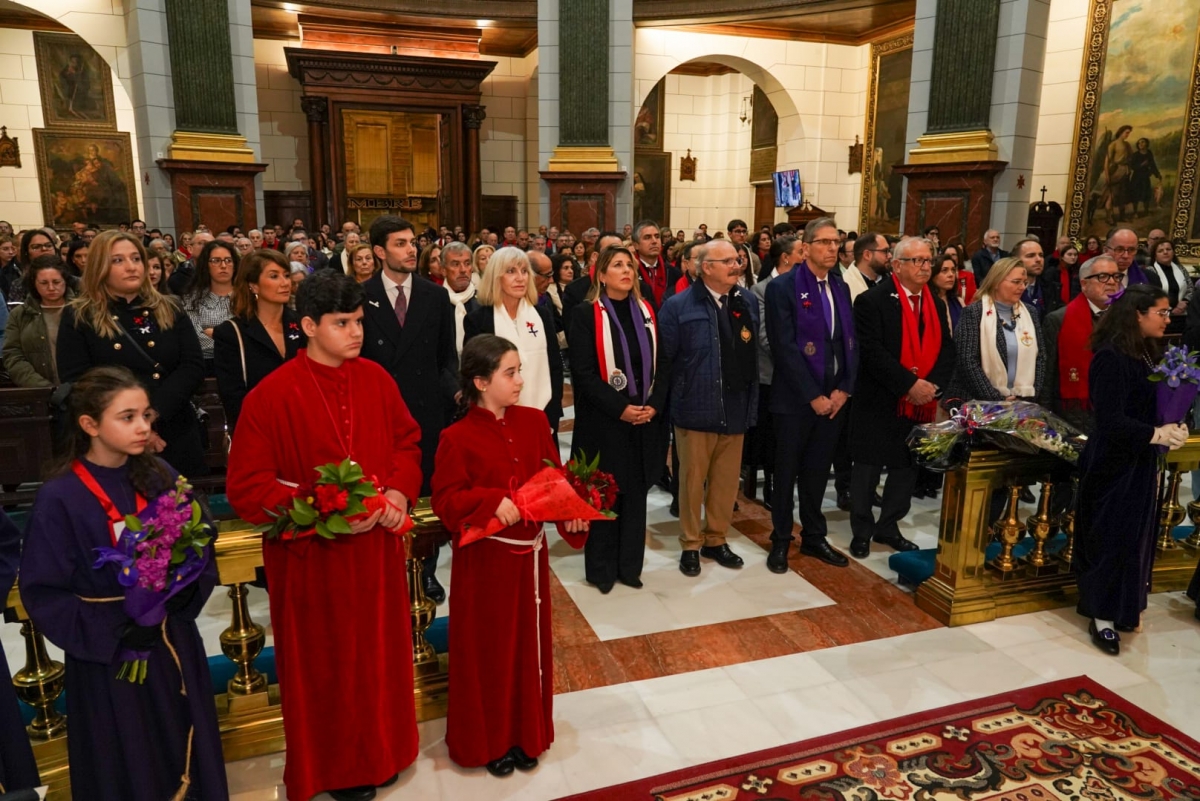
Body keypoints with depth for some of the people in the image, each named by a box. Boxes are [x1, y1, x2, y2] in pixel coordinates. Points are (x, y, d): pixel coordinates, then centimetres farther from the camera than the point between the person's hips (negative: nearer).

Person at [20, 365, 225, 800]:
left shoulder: (162, 478, -4)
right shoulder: (59, 498, -15)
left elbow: (201, 550, 4)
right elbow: (42, 593, -12)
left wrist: (187, 589, -15)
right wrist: (111, 631, -19)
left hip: (173, 646, 3)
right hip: (108, 659, -3)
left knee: (186, 757, 17)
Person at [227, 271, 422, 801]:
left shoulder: (377, 379, -2)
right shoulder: (271, 396, -15)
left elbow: (407, 440, 10)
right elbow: (246, 489, -13)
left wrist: (400, 490, -9)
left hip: (377, 547, 4)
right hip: (311, 555, -4)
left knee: (379, 651, 18)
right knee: (325, 662, 13)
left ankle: (379, 750, 40)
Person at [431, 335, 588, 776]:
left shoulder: (534, 421, 0)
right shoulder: (458, 438, -14)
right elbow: (446, 500, -12)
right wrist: (492, 501, -27)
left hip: (529, 552, 5)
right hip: (485, 558, -4)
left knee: (528, 643, 16)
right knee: (487, 650, 10)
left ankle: (525, 733, 35)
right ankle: (488, 740, 30)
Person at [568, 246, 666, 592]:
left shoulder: (647, 313, 9)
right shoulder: (586, 315, -5)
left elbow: (661, 364, 8)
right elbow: (583, 372, -11)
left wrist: (654, 405, -7)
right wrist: (620, 408, -17)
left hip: (645, 420, 4)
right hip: (604, 421, -4)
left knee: (635, 494, 11)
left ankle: (630, 565, 23)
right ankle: (601, 569, 18)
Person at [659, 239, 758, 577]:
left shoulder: (749, 302, 5)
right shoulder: (678, 306, -8)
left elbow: (755, 352, 8)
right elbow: (664, 358, -7)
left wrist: (752, 399, 6)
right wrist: (670, 399, -5)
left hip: (736, 409, 4)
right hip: (696, 409, -4)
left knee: (727, 481, 13)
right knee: (692, 480, 8)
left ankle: (716, 539, 30)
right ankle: (690, 544, 24)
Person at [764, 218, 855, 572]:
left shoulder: (841, 287, 10)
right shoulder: (783, 287, -9)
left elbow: (851, 341, 9)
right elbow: (784, 348, -15)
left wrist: (844, 390, -3)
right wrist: (813, 396, -16)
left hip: (834, 397, 5)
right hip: (796, 398, -5)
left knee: (818, 471, 15)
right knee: (787, 472, 7)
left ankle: (814, 536, 29)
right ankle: (781, 540, 21)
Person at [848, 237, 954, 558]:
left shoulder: (936, 305, 12)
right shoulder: (873, 300, -10)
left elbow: (947, 350, 8)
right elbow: (872, 352, -18)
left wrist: (933, 384, -10)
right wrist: (910, 384, -20)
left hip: (922, 404, 6)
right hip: (879, 402, -6)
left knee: (907, 466, 11)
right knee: (868, 466, 4)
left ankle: (888, 526, 27)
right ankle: (862, 531, 18)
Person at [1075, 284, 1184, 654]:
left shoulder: (1147, 355, 5)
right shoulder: (1111, 358, -20)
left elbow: (1156, 404, 11)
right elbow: (1110, 419, -23)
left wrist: (1175, 426, -7)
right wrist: (1158, 434, -19)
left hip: (1142, 461, 8)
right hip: (1114, 464, -8)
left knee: (1137, 534, 14)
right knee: (1111, 536, 0)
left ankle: (1124, 607, 29)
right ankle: (1102, 616, 14)